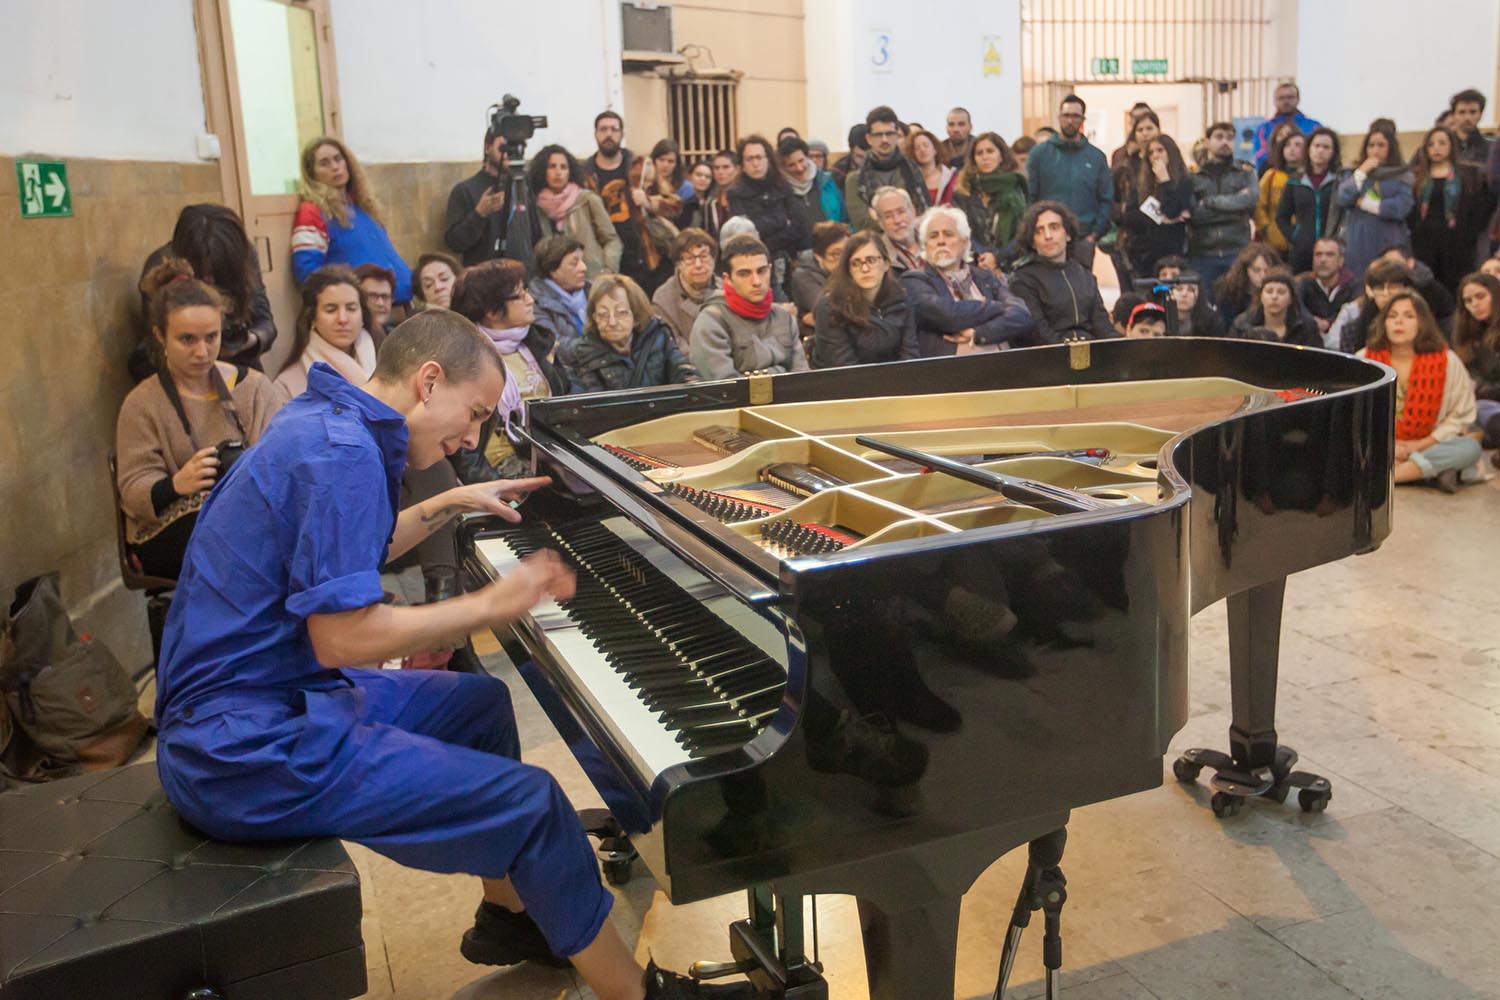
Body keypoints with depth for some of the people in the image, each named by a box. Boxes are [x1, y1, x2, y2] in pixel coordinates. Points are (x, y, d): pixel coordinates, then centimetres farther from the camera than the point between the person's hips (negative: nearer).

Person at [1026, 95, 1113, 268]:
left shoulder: (1096, 157, 10)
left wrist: (1095, 234, -1)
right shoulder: (1040, 154, 6)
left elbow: (1107, 200, 10)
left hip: (1083, 240, 2)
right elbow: (1029, 197, 3)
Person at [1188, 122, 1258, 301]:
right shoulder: (1192, 174, 6)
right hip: (1202, 254, -1)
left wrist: (1209, 202, -8)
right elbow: (1191, 213, -9)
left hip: (1238, 252, 1)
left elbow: (1251, 199, -9)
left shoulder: (1245, 171, 11)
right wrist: (1233, 207, -8)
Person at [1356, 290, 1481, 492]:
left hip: (1426, 445, 1)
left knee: (1471, 447, -27)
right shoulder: (1364, 360, -4)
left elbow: (1461, 415, 2)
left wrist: (1421, 444, -9)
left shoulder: (1447, 361, -3)